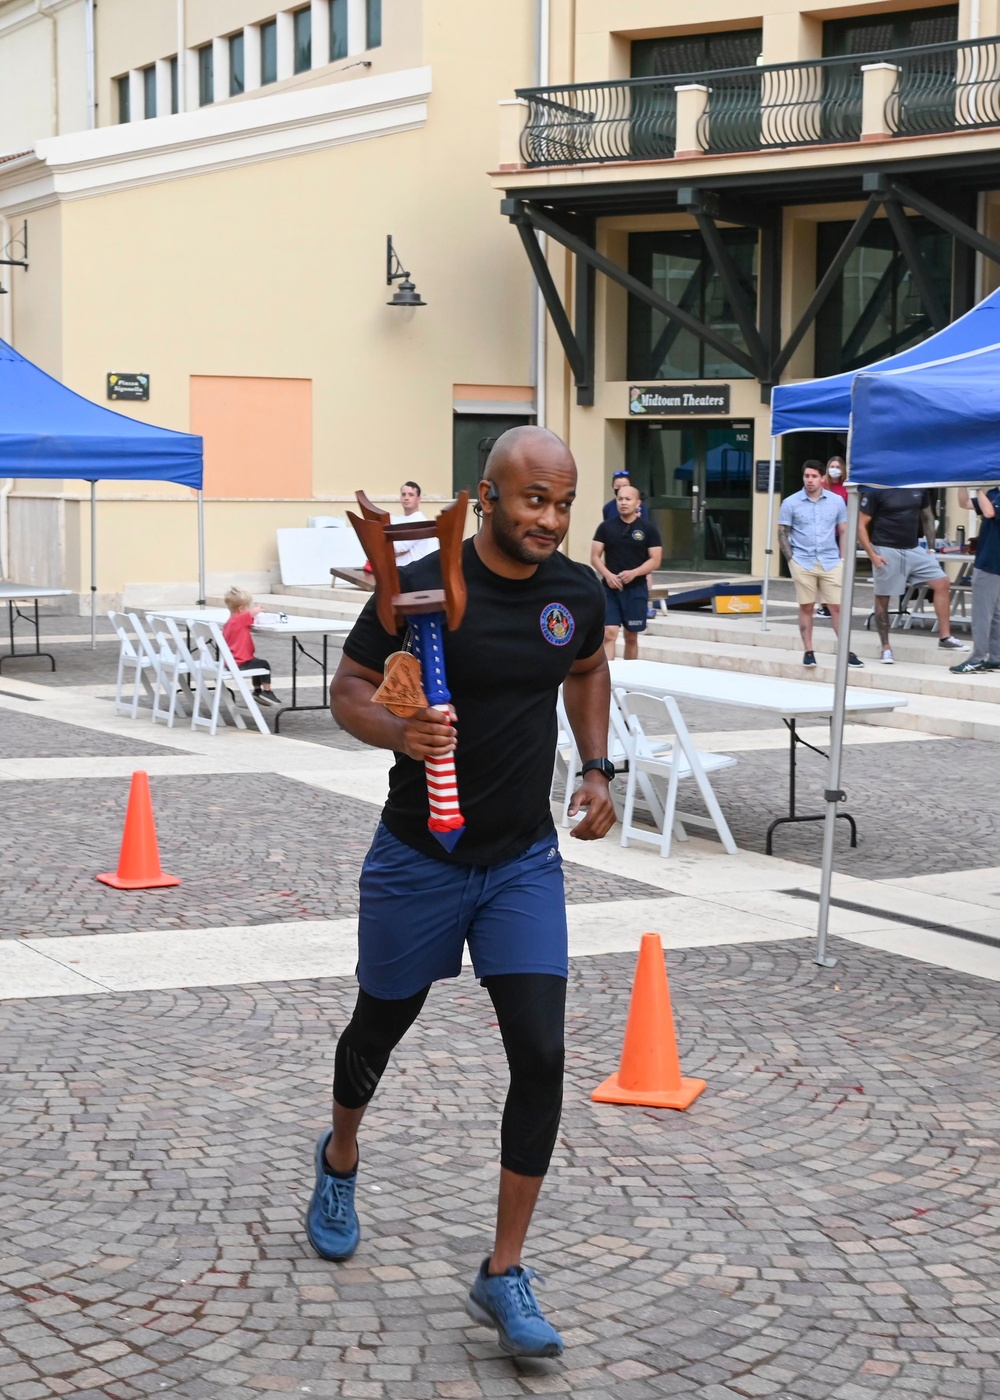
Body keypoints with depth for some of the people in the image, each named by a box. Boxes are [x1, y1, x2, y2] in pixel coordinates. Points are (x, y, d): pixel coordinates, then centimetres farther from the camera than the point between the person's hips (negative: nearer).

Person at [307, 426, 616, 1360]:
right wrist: (397, 729, -29)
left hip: (525, 861, 3)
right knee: (381, 1025, 17)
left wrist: (596, 769, 9)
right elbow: (348, 689, -8)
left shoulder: (577, 594, -3)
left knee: (541, 1056, -9)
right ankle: (340, 1159, 51)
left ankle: (503, 1276, 2)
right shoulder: (423, 589, -16)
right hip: (420, 858, -2)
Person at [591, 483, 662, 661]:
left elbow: (655, 560, -2)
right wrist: (607, 575, -16)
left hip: (636, 589, 0)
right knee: (609, 633, -12)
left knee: (631, 637, 11)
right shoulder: (606, 527, 3)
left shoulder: (648, 529, 1)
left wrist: (634, 573, -18)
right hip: (610, 588, 0)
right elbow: (595, 556, 3)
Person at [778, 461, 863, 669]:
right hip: (803, 563, -1)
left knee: (837, 607, 0)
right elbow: (783, 534, 3)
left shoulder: (836, 501, 4)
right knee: (806, 607, 4)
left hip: (831, 562, 1)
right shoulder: (790, 503, 0)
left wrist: (842, 559, 4)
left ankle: (847, 652, 3)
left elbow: (843, 532, 10)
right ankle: (808, 651, 11)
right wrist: (791, 559, -4)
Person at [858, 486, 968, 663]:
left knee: (942, 582, -5)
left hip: (913, 549, 5)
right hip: (886, 551, -5)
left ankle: (945, 638, 2)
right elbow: (861, 525, -8)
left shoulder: (918, 488, 4)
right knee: (882, 598, 2)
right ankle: (885, 648, 16)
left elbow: (927, 517, 17)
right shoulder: (876, 491, -9)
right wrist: (872, 555, -15)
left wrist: (931, 547, 10)